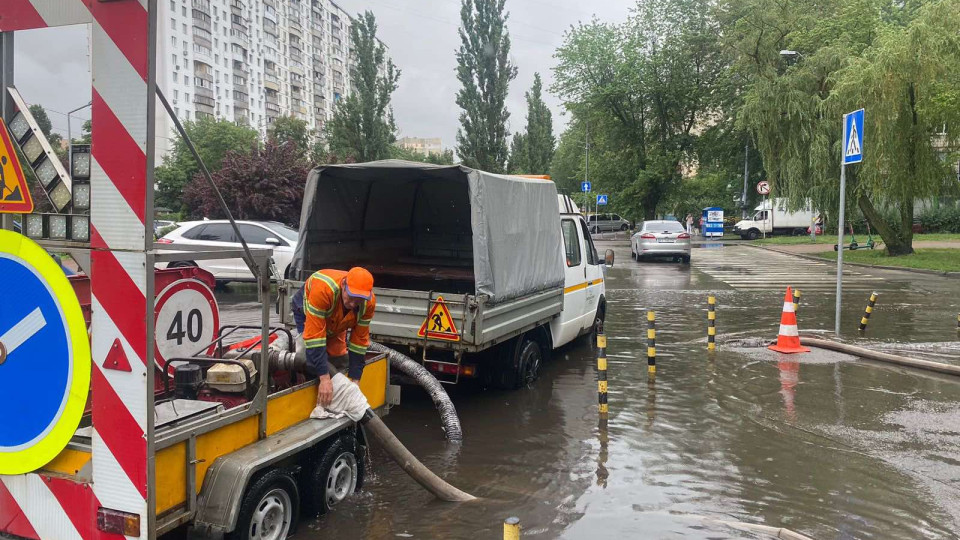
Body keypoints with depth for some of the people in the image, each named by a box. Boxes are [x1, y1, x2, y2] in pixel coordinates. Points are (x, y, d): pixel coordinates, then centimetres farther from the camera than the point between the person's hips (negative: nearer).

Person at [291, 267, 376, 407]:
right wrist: (324, 379, -48)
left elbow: (359, 339, -21)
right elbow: (314, 335, -47)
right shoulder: (323, 289, -48)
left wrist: (355, 380, -22)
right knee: (314, 363, -16)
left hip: (335, 322, 4)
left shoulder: (369, 302, -32)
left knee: (339, 358, -2)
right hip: (307, 311, -4)